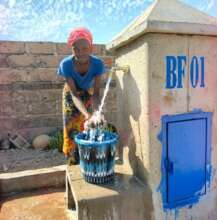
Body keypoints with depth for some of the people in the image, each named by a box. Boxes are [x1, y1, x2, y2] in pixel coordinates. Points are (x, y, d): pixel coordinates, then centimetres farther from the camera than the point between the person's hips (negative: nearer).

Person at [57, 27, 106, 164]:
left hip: (88, 94, 1)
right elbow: (74, 94, -33)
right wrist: (86, 114, -49)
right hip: (71, 96, 0)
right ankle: (73, 164, 19)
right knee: (72, 129, 2)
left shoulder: (97, 64, -33)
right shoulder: (66, 64, -34)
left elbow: (96, 93, -30)